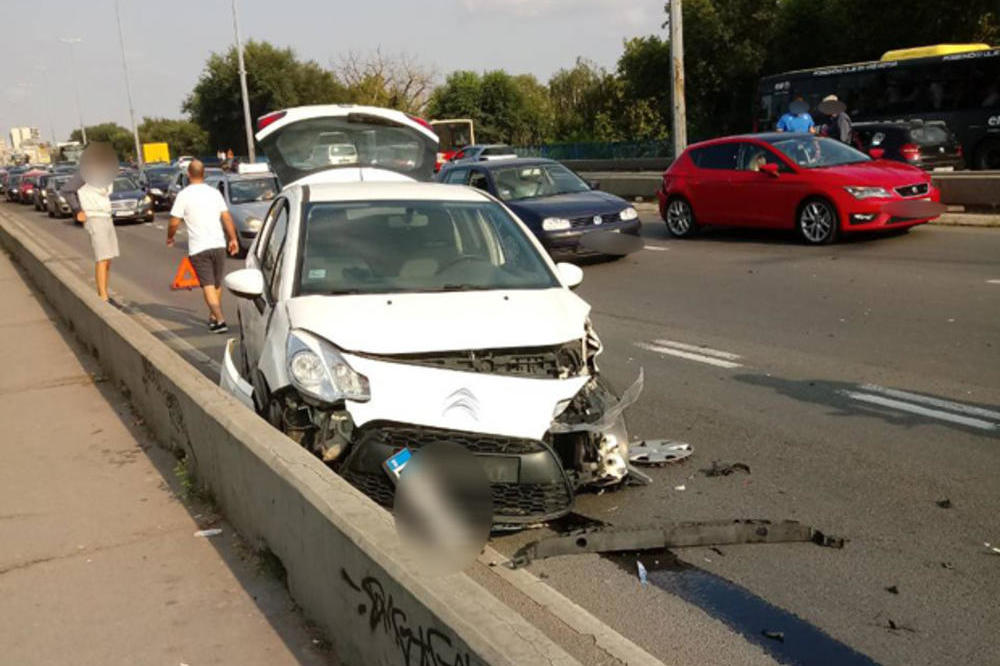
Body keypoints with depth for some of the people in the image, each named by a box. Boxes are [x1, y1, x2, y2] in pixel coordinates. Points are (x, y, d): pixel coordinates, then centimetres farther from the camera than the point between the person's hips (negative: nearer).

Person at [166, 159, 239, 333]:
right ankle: (213, 317, 26)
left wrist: (170, 237, 13)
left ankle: (220, 320, -17)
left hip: (198, 247, -4)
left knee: (208, 286, -5)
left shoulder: (184, 195, -4)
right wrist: (233, 239, 9)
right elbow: (226, 217, 3)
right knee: (217, 284, 17)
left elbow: (174, 222, -5)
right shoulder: (214, 192, 7)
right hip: (218, 244, 4)